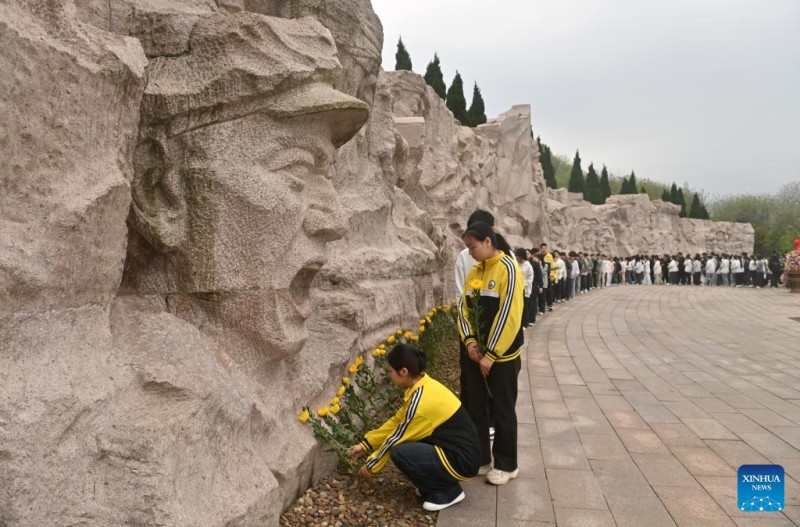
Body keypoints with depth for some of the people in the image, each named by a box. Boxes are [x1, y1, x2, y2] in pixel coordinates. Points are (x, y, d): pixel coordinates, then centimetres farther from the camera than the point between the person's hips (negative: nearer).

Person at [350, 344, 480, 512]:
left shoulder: (421, 402, -25)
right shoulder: (424, 385, 2)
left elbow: (396, 438, -13)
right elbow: (396, 421, 11)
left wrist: (370, 466, 2)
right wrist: (365, 444, 14)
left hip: (462, 461, -9)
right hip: (457, 449, 9)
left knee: (399, 452, -18)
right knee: (403, 435, 4)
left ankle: (448, 492, -2)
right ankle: (436, 482, 13)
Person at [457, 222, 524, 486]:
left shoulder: (508, 269, -15)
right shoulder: (474, 271, 6)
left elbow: (508, 316, -20)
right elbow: (463, 307, 7)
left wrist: (491, 355, -19)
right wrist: (470, 341, -8)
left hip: (502, 357, -6)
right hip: (476, 354, 6)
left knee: (503, 411, 6)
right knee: (476, 408, 14)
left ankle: (506, 465, 21)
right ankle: (479, 457, 30)